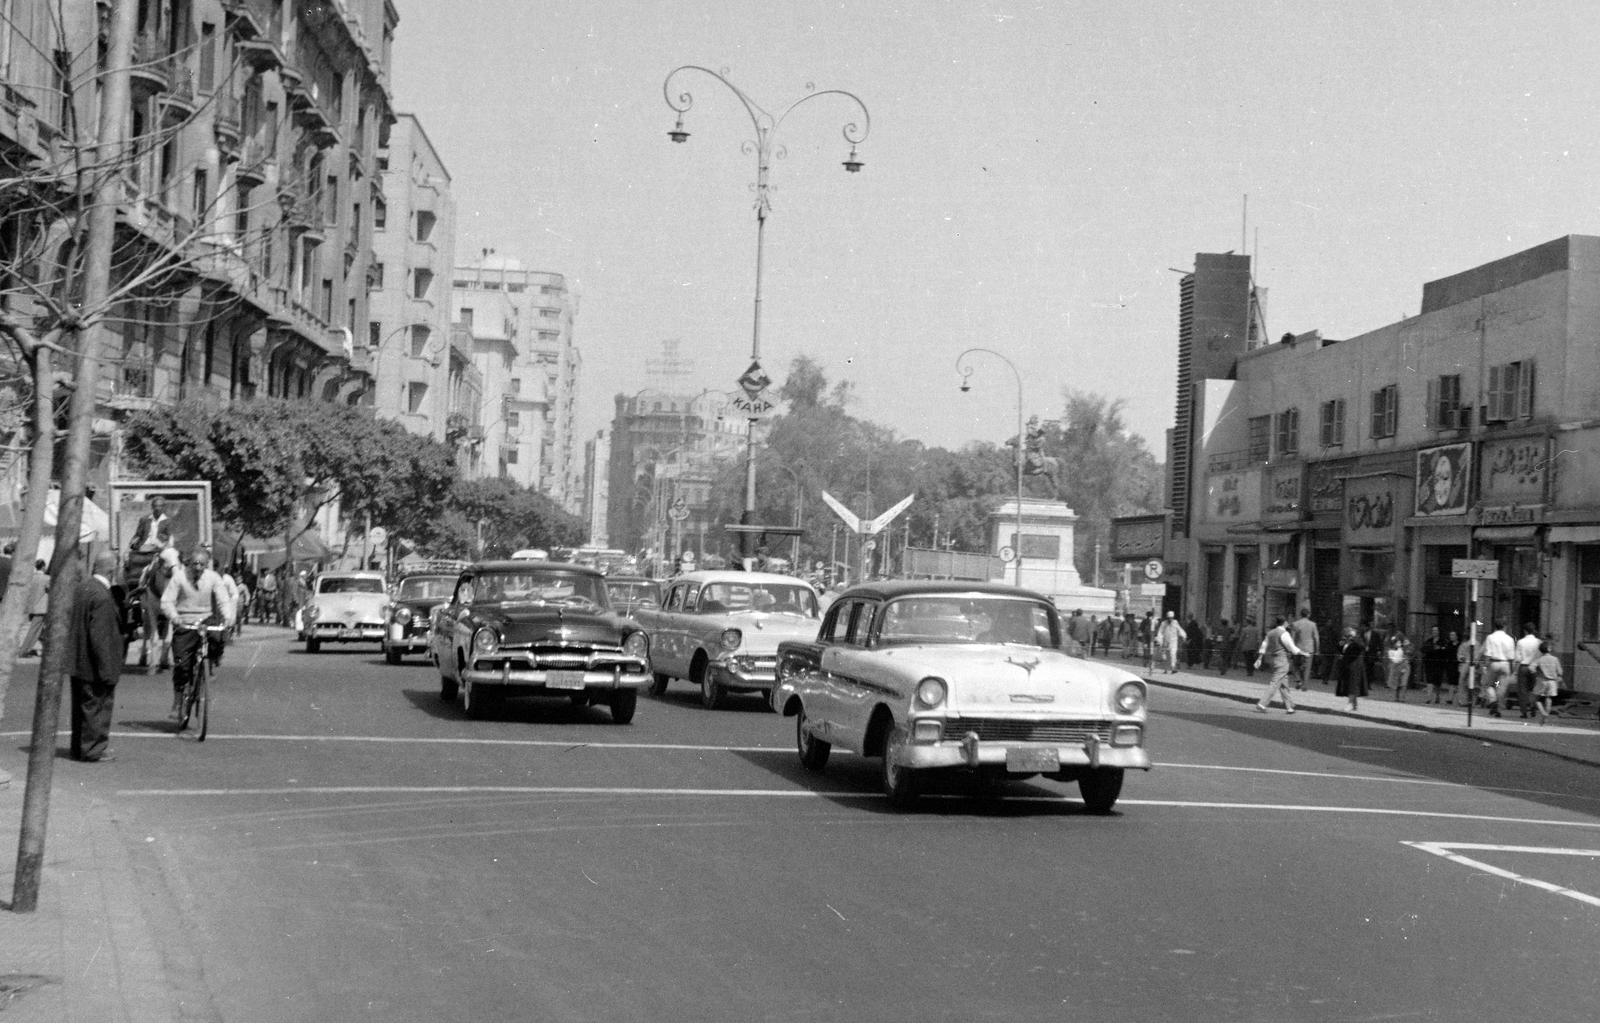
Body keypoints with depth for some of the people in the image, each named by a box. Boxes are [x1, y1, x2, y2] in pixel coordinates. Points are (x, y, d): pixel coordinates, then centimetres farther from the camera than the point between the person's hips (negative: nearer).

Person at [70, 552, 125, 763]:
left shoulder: (80, 588, 4)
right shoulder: (102, 597, -23)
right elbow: (100, 636, -25)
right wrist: (107, 671, -21)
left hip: (77, 662, 9)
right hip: (93, 665, -9)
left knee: (81, 705, 18)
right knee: (97, 705, 3)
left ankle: (79, 747, 28)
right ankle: (93, 750, 10)